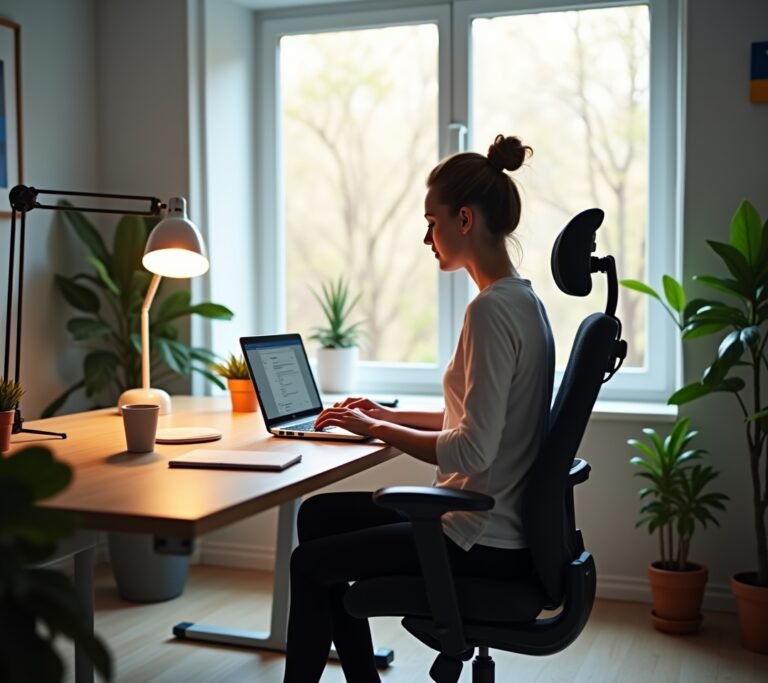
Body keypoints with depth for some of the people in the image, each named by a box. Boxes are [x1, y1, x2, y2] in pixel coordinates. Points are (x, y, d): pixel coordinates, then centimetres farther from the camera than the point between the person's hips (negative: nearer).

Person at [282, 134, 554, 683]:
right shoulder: (522, 299, 8)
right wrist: (390, 415, 11)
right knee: (319, 514, 17)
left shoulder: (492, 309, -22)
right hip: (494, 521, 9)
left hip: (482, 542, -9)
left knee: (309, 564, 4)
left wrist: (374, 428, -15)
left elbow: (472, 450, -26)